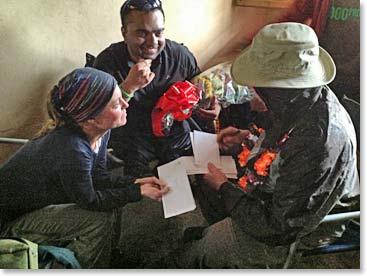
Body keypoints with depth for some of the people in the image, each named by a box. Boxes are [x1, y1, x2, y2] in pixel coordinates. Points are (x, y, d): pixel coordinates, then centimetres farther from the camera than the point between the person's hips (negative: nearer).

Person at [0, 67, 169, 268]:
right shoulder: (71, 151, -38)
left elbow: (97, 176, 0)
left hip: (39, 199, 8)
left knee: (109, 197, 2)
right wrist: (139, 192, -17)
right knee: (101, 220, -19)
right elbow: (89, 200, -22)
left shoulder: (100, 131, -12)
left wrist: (135, 182, -12)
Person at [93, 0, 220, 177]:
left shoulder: (180, 54, -7)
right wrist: (129, 86, -32)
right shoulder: (107, 62, -14)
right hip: (131, 141, -2)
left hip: (175, 134, 3)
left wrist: (212, 105, -10)